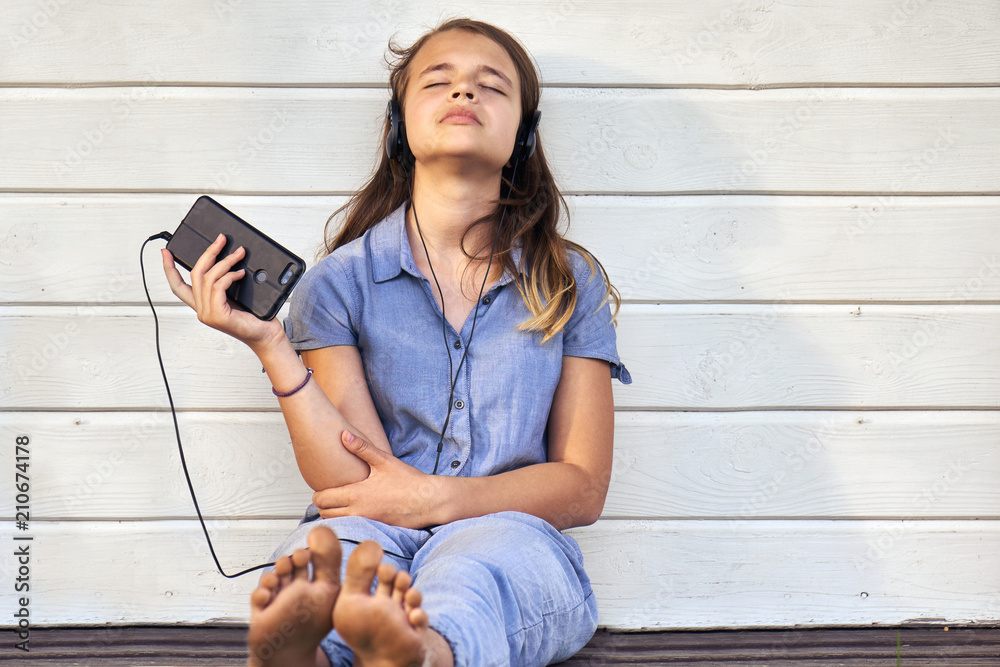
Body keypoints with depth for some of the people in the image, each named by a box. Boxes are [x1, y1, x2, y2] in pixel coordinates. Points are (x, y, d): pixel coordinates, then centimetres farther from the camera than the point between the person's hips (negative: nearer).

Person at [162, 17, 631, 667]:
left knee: (481, 555, -36)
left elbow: (583, 488, 7)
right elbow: (357, 484, -2)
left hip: (511, 535, 0)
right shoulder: (340, 281, 7)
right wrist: (269, 344, -12)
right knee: (335, 541, -35)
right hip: (374, 541, 0)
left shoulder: (572, 284, 10)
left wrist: (432, 498, -8)